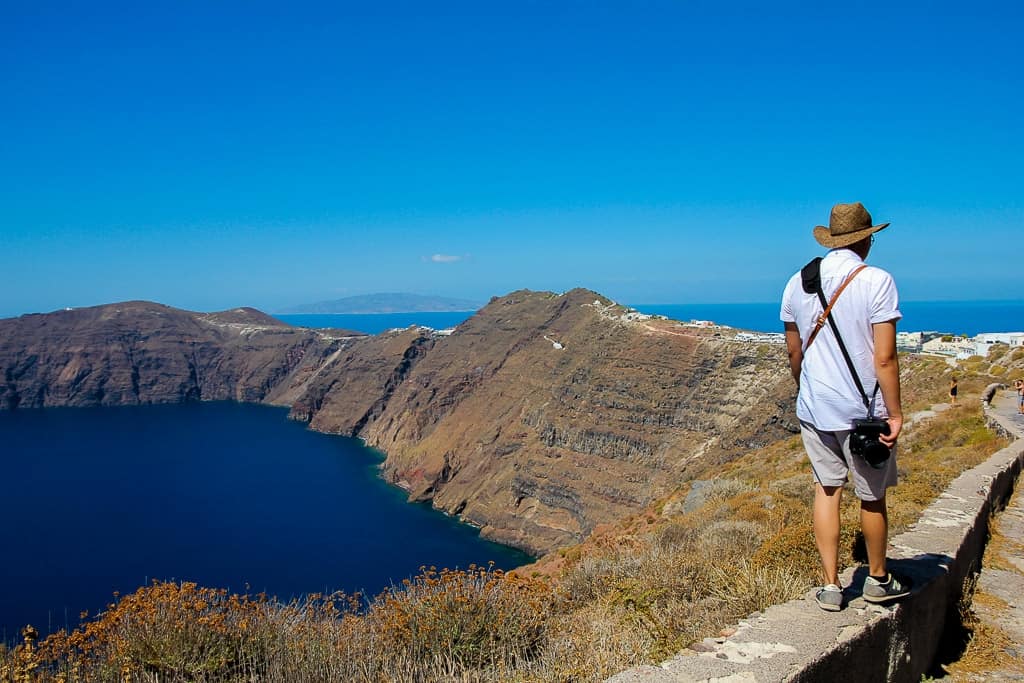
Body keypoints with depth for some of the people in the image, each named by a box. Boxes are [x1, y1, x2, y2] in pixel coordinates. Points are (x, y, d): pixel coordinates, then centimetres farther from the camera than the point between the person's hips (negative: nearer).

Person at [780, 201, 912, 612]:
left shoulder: (797, 283, 3)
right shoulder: (876, 281, -13)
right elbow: (884, 357, -16)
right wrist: (895, 413, -9)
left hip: (813, 408, 4)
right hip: (863, 410, -4)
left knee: (826, 489, 15)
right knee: (872, 497, 13)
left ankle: (831, 586, 17)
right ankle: (878, 580, 32)